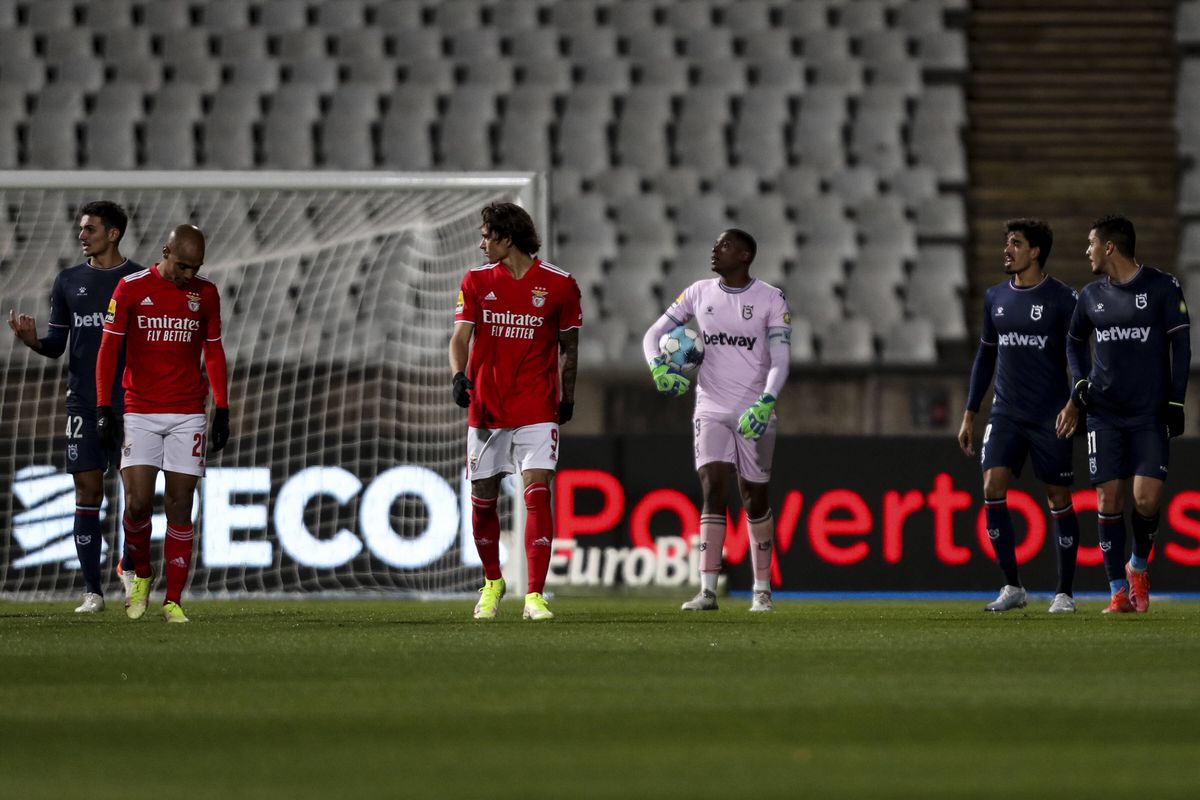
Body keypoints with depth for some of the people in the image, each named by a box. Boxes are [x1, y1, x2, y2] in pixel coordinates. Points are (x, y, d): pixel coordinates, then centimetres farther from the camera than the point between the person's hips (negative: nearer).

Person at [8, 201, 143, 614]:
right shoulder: (69, 281, 10)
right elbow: (55, 345, 12)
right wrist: (31, 339, -9)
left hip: (130, 404, -2)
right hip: (83, 404, 2)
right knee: (88, 490, -2)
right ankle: (92, 591, -1)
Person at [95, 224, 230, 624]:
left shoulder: (205, 293, 5)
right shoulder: (131, 288, -2)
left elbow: (214, 353, 13)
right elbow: (109, 348, 0)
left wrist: (222, 411, 8)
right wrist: (103, 407, -6)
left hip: (188, 415, 2)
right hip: (140, 412, -2)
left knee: (180, 507, -2)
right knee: (137, 501, -11)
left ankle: (173, 601, 1)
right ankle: (141, 576, 15)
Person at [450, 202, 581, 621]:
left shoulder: (558, 285, -2)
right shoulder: (476, 281, 4)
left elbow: (569, 346, 9)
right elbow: (460, 336, -3)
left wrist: (568, 397, 13)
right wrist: (458, 375, -22)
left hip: (537, 410, -3)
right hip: (486, 409, 3)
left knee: (537, 493, -14)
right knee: (483, 500, 8)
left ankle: (534, 595, -15)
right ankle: (492, 582, 31)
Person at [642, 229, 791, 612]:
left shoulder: (771, 299, -3)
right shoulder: (699, 293, 6)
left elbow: (780, 360, -9)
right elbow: (654, 333, 10)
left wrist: (766, 402, -25)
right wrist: (657, 365, -12)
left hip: (754, 414, -1)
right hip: (711, 410, 1)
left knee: (755, 498, 5)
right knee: (714, 490, -12)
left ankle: (762, 590, 17)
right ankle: (707, 590, -18)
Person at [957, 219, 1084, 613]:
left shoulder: (1062, 298, -5)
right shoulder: (996, 298, 10)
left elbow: (1078, 356, -9)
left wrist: (1073, 403, -24)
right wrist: (969, 414, 15)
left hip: (1050, 418, -4)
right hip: (1005, 414, 4)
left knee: (1059, 499, 1)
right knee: (992, 487, -12)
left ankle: (1064, 593, 11)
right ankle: (1012, 588, -5)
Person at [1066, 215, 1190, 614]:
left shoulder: (1162, 287, -3)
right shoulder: (1092, 295, 10)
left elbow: (1180, 345, -2)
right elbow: (1075, 340, 26)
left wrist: (1176, 402, -7)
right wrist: (1080, 381, 9)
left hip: (1150, 414, -3)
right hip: (1104, 413, 3)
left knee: (1147, 499, -13)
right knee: (1109, 500, -4)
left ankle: (1138, 566, 15)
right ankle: (1119, 592, 3)